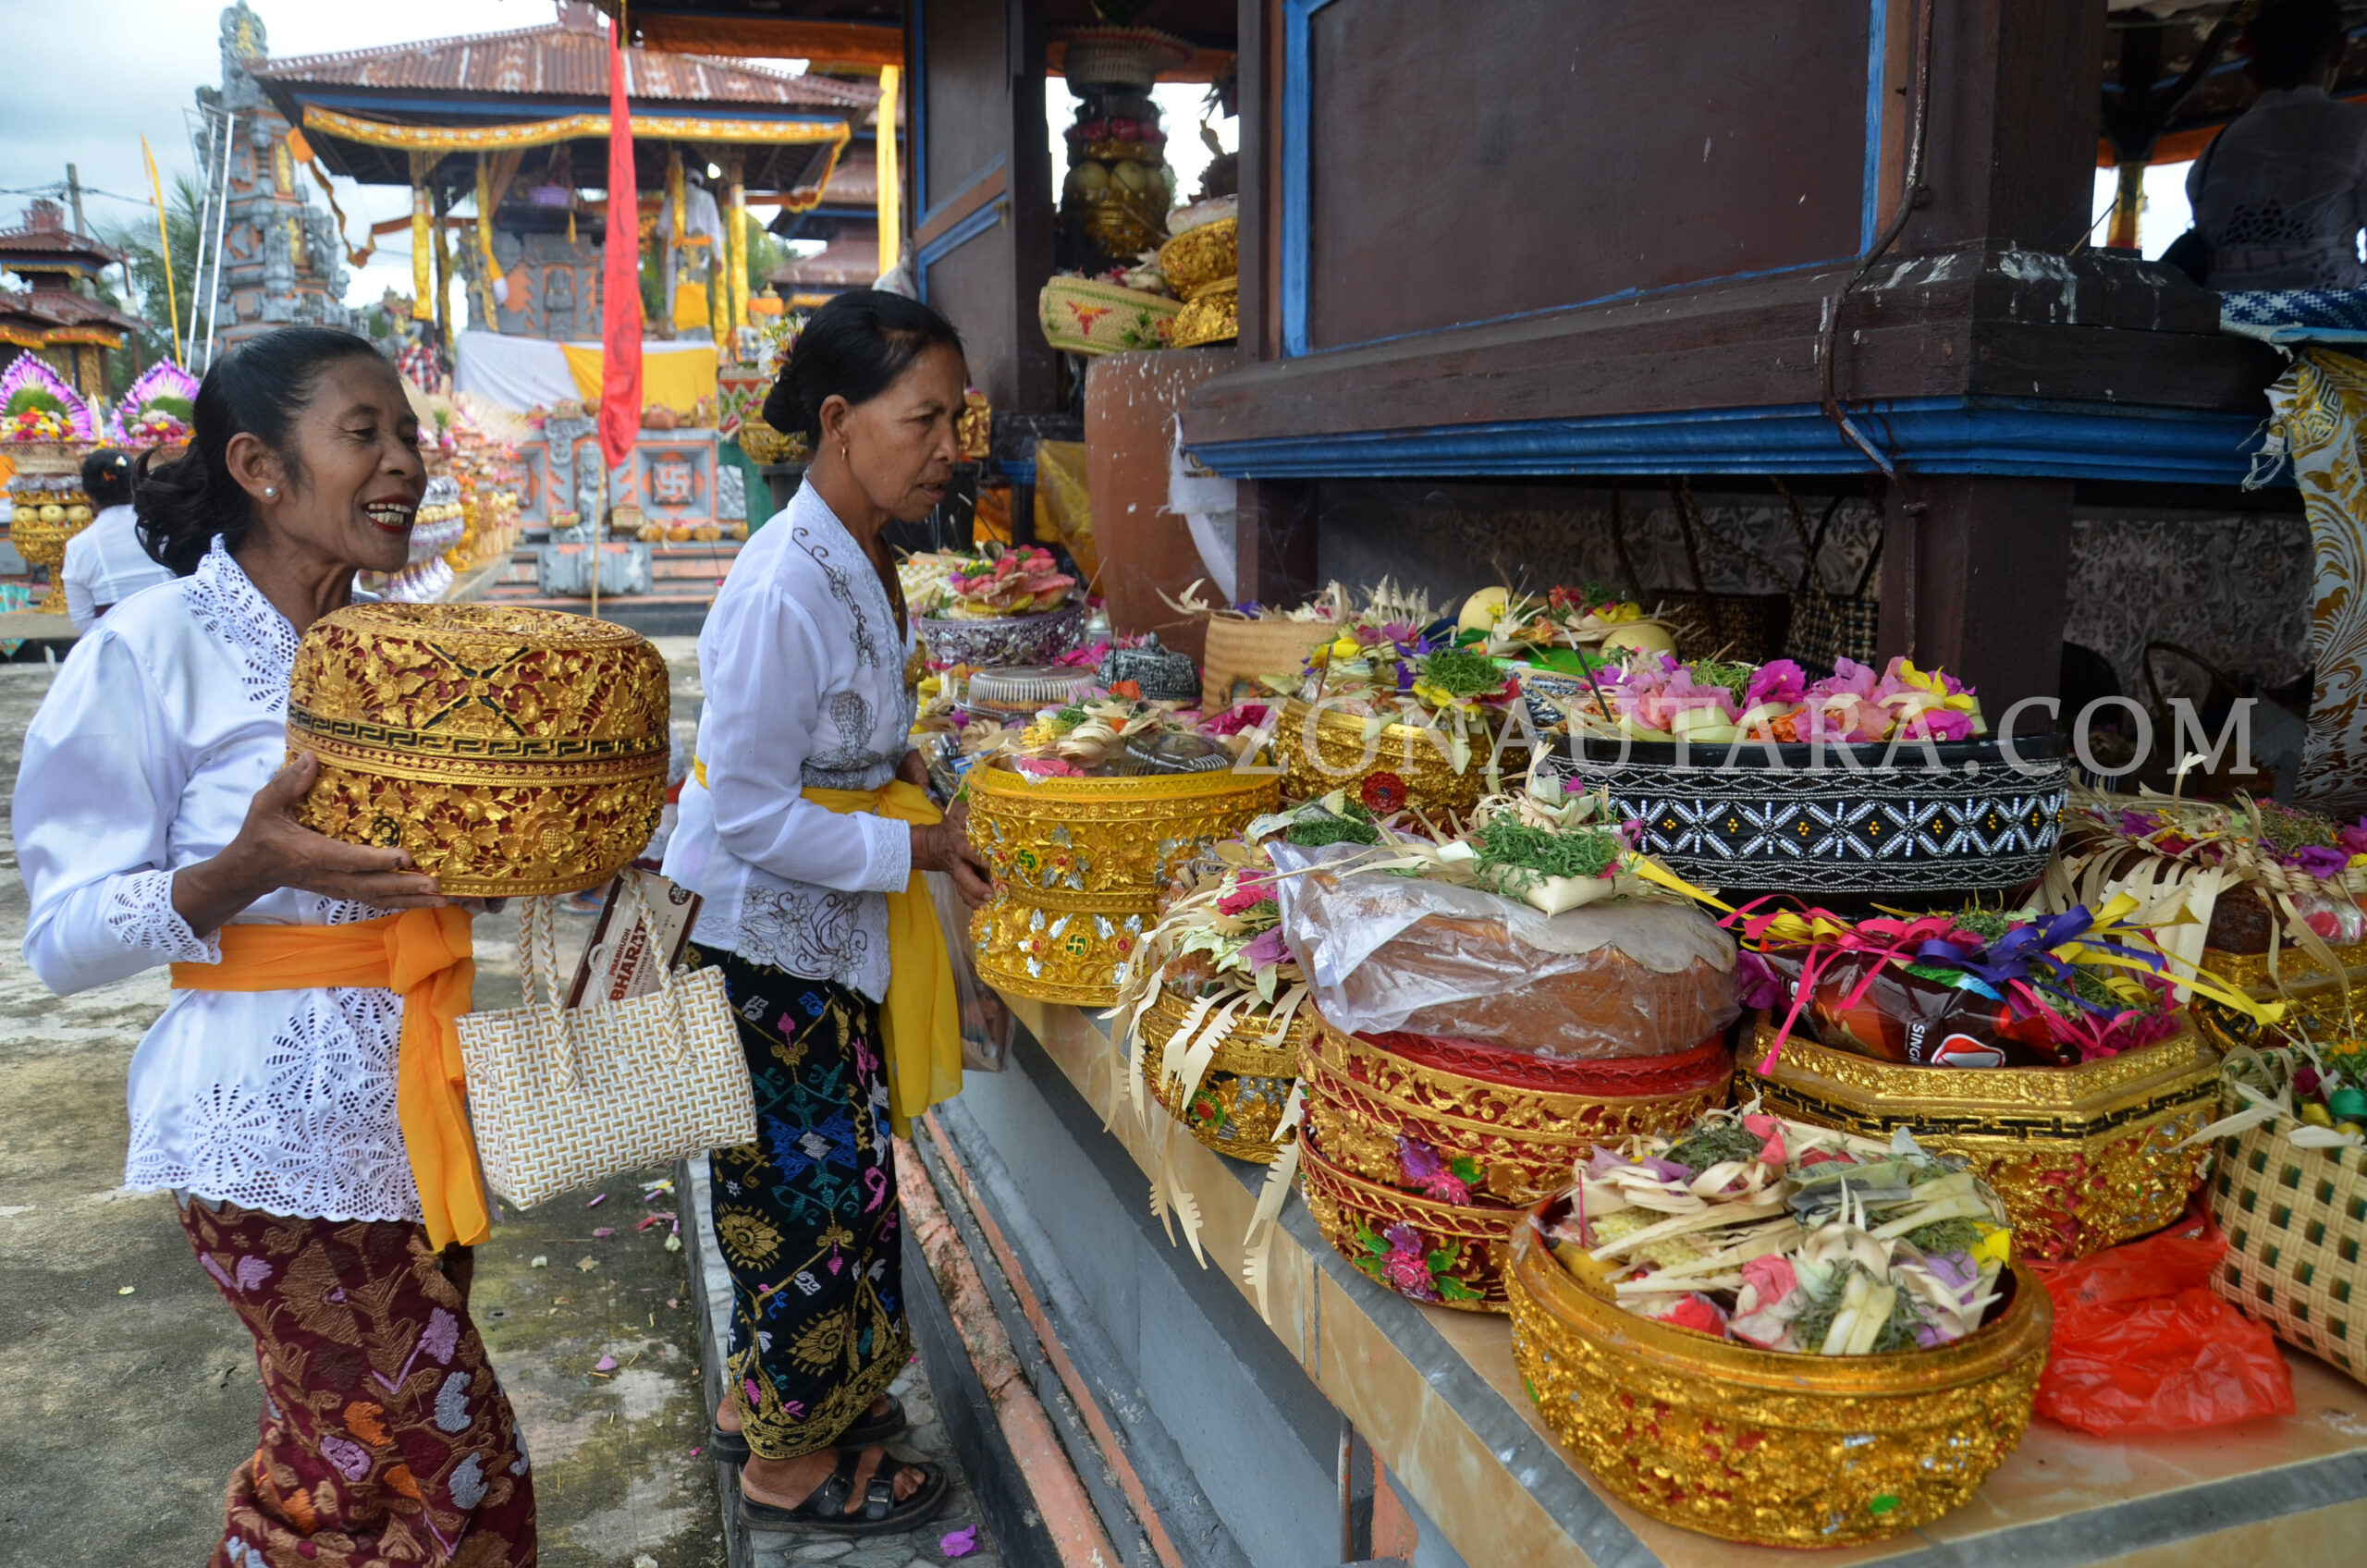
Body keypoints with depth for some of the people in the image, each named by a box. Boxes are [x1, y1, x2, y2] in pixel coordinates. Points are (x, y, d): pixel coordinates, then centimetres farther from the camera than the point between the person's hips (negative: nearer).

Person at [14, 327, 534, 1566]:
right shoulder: (151, 649, -12)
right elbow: (64, 940, -12)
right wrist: (248, 871, -28)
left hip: (422, 1106, 6)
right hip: (280, 1131, -6)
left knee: (338, 1459, 17)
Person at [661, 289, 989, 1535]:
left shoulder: (860, 559, 3)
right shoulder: (783, 590, -26)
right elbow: (751, 816, -24)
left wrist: (902, 766, 3)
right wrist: (914, 847, -20)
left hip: (826, 929, 9)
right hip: (764, 938, -9)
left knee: (821, 1183, 20)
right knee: (808, 1189, 5)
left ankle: (763, 1399, 40)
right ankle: (788, 1464, 26)